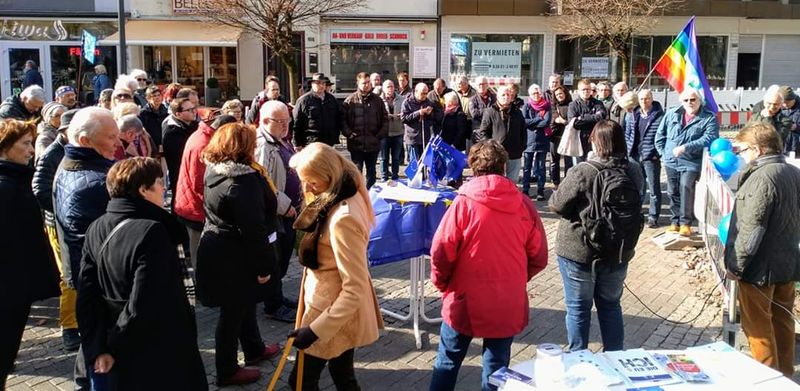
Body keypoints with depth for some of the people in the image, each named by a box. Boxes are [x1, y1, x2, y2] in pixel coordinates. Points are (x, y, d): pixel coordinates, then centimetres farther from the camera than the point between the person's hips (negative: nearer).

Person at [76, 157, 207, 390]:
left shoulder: (96, 229, 1)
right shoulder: (151, 231, -23)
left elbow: (86, 297, 0)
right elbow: (144, 306, -28)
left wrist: (97, 349, 1)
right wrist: (115, 343, -11)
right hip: (162, 358, -7)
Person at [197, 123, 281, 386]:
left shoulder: (215, 172, 4)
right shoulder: (243, 181, -25)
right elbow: (253, 229, -26)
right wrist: (264, 266, -19)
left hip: (219, 250, 9)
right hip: (234, 258, -9)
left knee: (243, 302, 24)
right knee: (233, 311, 5)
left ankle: (254, 349, 43)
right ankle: (227, 371, 21)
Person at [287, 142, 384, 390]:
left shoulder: (342, 219, -31)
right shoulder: (349, 196, -2)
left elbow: (355, 289, -29)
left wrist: (316, 329, -28)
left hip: (333, 312, -9)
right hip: (340, 309, 9)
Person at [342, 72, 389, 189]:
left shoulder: (377, 100, 6)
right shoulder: (350, 100, -2)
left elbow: (385, 119, 10)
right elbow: (342, 119, -1)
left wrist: (381, 134, 0)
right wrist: (348, 133, -10)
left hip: (373, 144, 3)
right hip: (356, 144, -2)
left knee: (371, 172, 13)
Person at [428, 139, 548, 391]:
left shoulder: (464, 203, -13)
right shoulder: (524, 205, -5)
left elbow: (441, 253, -14)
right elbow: (539, 258, 1)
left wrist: (442, 284, 5)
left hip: (464, 301, -2)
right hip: (507, 305, 2)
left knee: (448, 362, 16)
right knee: (496, 367, 15)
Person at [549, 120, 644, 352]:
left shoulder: (582, 172, -23)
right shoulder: (634, 171, -6)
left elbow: (556, 205, -14)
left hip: (579, 252, -5)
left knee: (578, 308, 11)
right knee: (611, 305, 21)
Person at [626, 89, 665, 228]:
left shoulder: (659, 116, -9)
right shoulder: (633, 115, 8)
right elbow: (627, 133, 15)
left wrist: (657, 153, -13)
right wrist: (629, 149, 7)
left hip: (651, 158, -5)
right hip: (635, 157, 5)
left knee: (654, 189, 3)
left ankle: (653, 217, 11)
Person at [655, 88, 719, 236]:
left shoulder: (709, 118, -4)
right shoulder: (671, 114, 8)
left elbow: (709, 138, -17)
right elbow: (660, 134, 15)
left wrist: (685, 148, -23)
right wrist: (663, 152, 7)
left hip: (691, 162, -4)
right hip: (671, 161, 5)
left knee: (686, 188, -19)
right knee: (673, 192, 11)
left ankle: (685, 223, -8)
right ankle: (675, 222, 23)